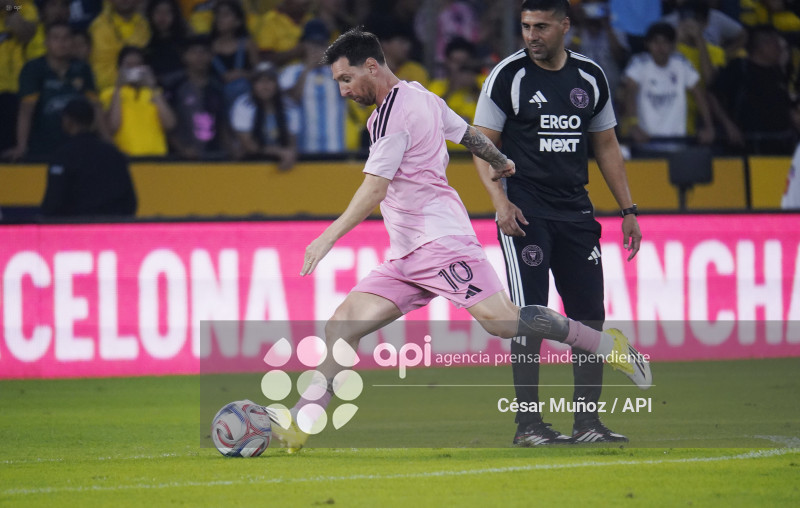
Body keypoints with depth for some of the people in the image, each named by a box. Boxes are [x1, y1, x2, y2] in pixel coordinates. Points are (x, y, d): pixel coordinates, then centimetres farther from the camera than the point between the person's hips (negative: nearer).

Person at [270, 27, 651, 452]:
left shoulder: (391, 114, -11)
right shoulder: (422, 97, 17)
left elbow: (373, 191, -17)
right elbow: (468, 134, 30)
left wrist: (328, 238, -17)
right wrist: (500, 163, 48)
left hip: (439, 238, -10)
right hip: (406, 258, 10)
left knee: (500, 320, -20)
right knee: (343, 324, 0)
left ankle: (607, 344, -8)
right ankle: (298, 425, -7)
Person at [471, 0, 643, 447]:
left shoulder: (591, 77, 9)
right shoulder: (508, 76, -4)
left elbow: (606, 146, 17)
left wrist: (628, 210, 12)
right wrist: (500, 200, -17)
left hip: (576, 212, 5)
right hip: (525, 212, -4)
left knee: (590, 315, 2)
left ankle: (587, 421, 10)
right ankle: (528, 424, -3)